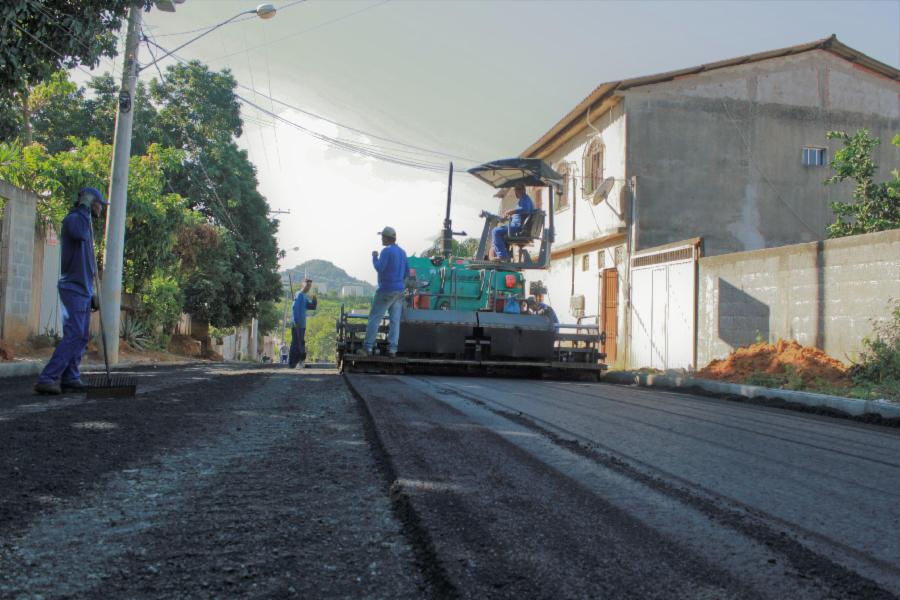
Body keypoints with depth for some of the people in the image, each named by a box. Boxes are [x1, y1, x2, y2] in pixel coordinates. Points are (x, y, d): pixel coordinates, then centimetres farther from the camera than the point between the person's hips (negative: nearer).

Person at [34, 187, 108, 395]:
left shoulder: (85, 226, 22)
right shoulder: (72, 218, -6)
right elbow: (80, 234, -33)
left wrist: (91, 294, 20)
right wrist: (84, 207, -18)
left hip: (83, 290, 10)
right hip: (73, 289, -10)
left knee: (82, 337, 5)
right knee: (73, 335, -16)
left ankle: (69, 378, 5)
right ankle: (46, 379, -19)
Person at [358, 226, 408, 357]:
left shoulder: (387, 251, -12)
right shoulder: (402, 252, 13)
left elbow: (379, 268, -18)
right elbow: (407, 270, 17)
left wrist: (374, 257, -3)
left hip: (386, 290, -7)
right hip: (399, 291, 7)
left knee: (374, 318, -2)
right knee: (395, 320, 4)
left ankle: (367, 348, -3)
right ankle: (392, 349, 2)